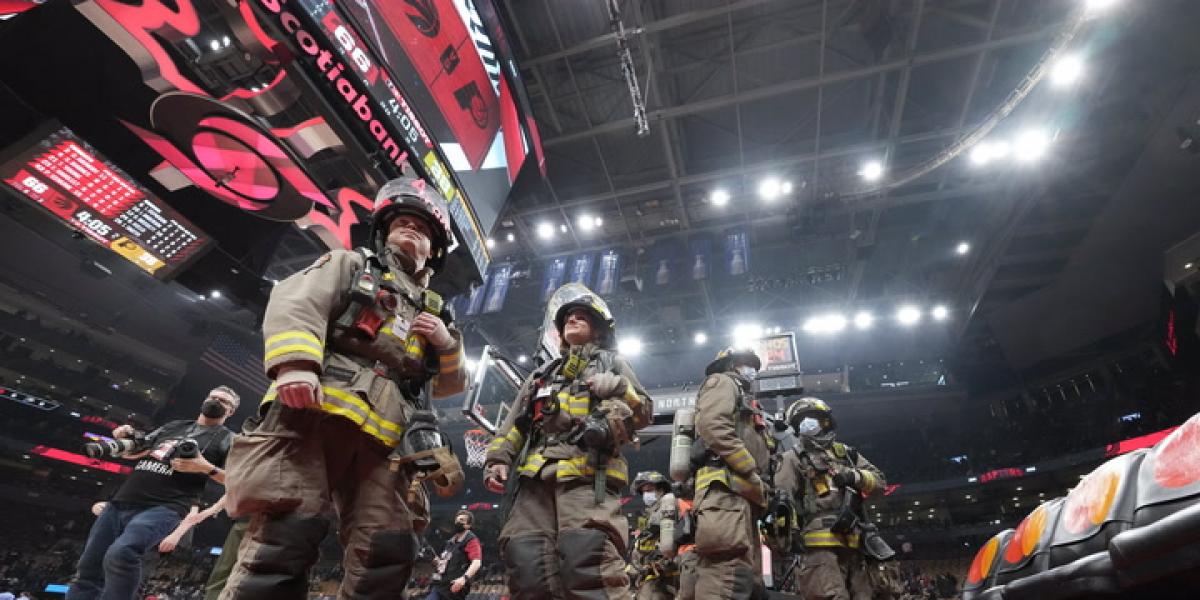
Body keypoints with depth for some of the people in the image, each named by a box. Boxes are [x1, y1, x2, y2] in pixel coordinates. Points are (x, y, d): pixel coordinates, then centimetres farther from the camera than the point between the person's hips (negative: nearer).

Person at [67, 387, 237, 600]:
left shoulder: (227, 439, 4)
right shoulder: (174, 426, 23)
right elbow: (133, 452, 27)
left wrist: (206, 468, -17)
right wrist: (123, 438, 6)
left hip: (164, 509, -7)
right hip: (121, 502, 7)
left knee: (120, 555, -31)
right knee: (88, 571, 8)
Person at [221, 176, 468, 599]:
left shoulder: (431, 312, 32)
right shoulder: (350, 265, 21)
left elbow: (450, 384, 31)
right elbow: (295, 302, 1)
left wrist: (447, 344, 10)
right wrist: (294, 362, -19)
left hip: (379, 437, 4)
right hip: (313, 412, -4)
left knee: (388, 550, -7)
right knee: (291, 530, -20)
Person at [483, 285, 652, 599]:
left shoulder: (611, 363, 24)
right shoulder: (542, 373, 35)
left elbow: (643, 412, 16)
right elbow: (513, 423, 29)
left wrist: (621, 388, -4)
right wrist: (497, 459, 12)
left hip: (587, 476, -4)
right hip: (535, 479, 4)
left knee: (590, 563, -23)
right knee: (527, 571, -9)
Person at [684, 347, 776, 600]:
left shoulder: (741, 398, 38)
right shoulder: (722, 382, 11)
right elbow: (713, 426, -11)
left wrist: (761, 488, 13)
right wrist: (753, 474, -12)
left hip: (741, 493, 10)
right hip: (727, 488, -10)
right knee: (729, 577, -22)